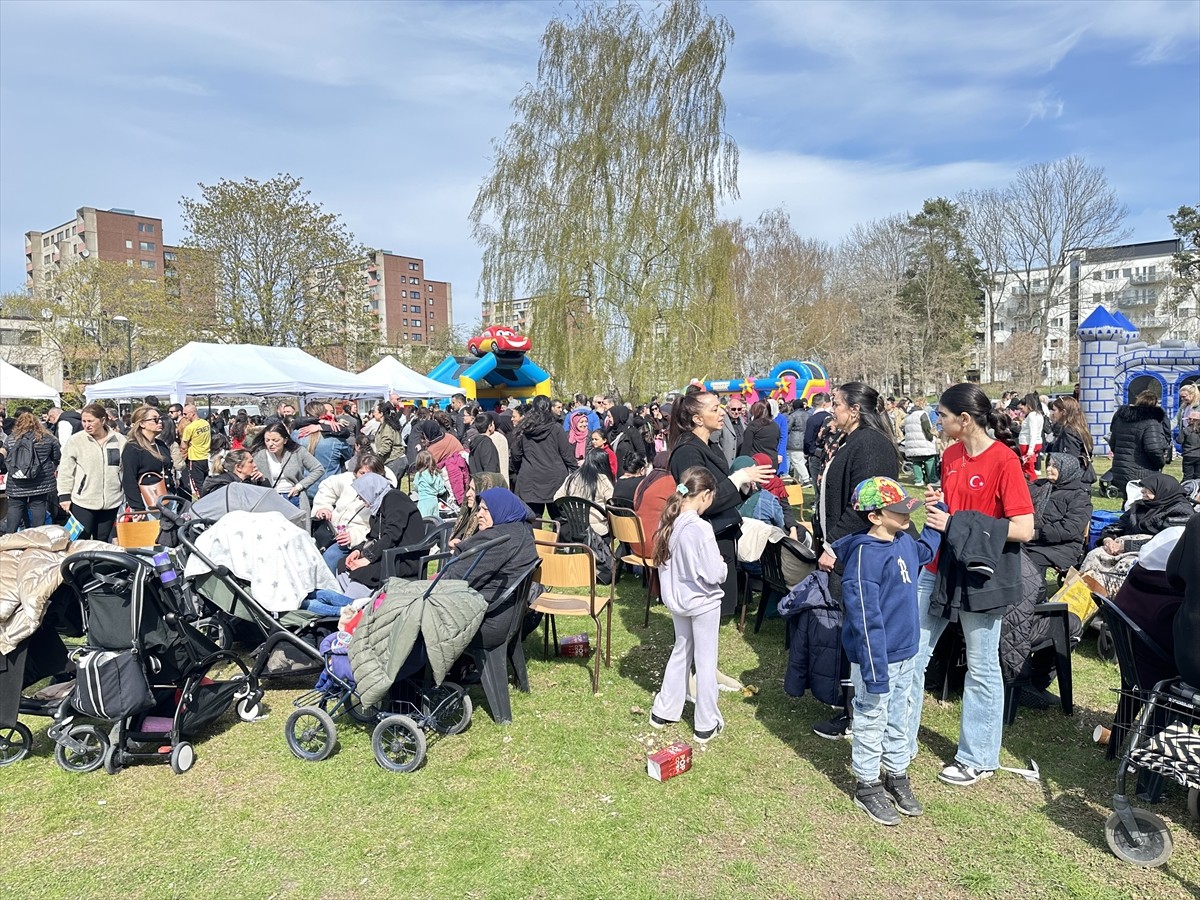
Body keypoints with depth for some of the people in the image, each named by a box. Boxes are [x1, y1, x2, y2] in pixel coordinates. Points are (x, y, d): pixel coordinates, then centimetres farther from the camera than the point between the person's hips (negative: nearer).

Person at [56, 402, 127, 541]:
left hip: (111, 502, 2)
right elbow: (66, 470, -1)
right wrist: (64, 495, -5)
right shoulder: (75, 440, -4)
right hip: (82, 502, -2)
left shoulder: (119, 440, 3)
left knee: (102, 542, 13)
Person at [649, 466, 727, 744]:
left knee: (681, 651, 23)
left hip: (677, 598, 7)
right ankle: (706, 725, 20)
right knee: (706, 660, 8)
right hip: (703, 601, -7)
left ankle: (664, 711, 33)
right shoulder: (700, 528, -27)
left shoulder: (669, 523, -6)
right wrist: (723, 566, -4)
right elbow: (715, 574, -24)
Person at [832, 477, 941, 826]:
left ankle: (897, 776, 40)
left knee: (899, 720, 22)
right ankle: (867, 786, 27)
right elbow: (865, 617, -25)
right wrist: (874, 670, -24)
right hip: (877, 657, -8)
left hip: (906, 654, 8)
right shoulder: (865, 555, -24)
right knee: (872, 722, 10)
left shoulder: (904, 541, 1)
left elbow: (925, 552, 28)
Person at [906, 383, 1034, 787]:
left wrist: (959, 525, -21)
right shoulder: (950, 455, 6)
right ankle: (901, 742, 25)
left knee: (981, 668, 10)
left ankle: (978, 758, 28)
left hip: (981, 575, -7)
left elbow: (1023, 529, -19)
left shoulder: (1004, 460, -16)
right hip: (939, 568, 7)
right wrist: (936, 505, -2)